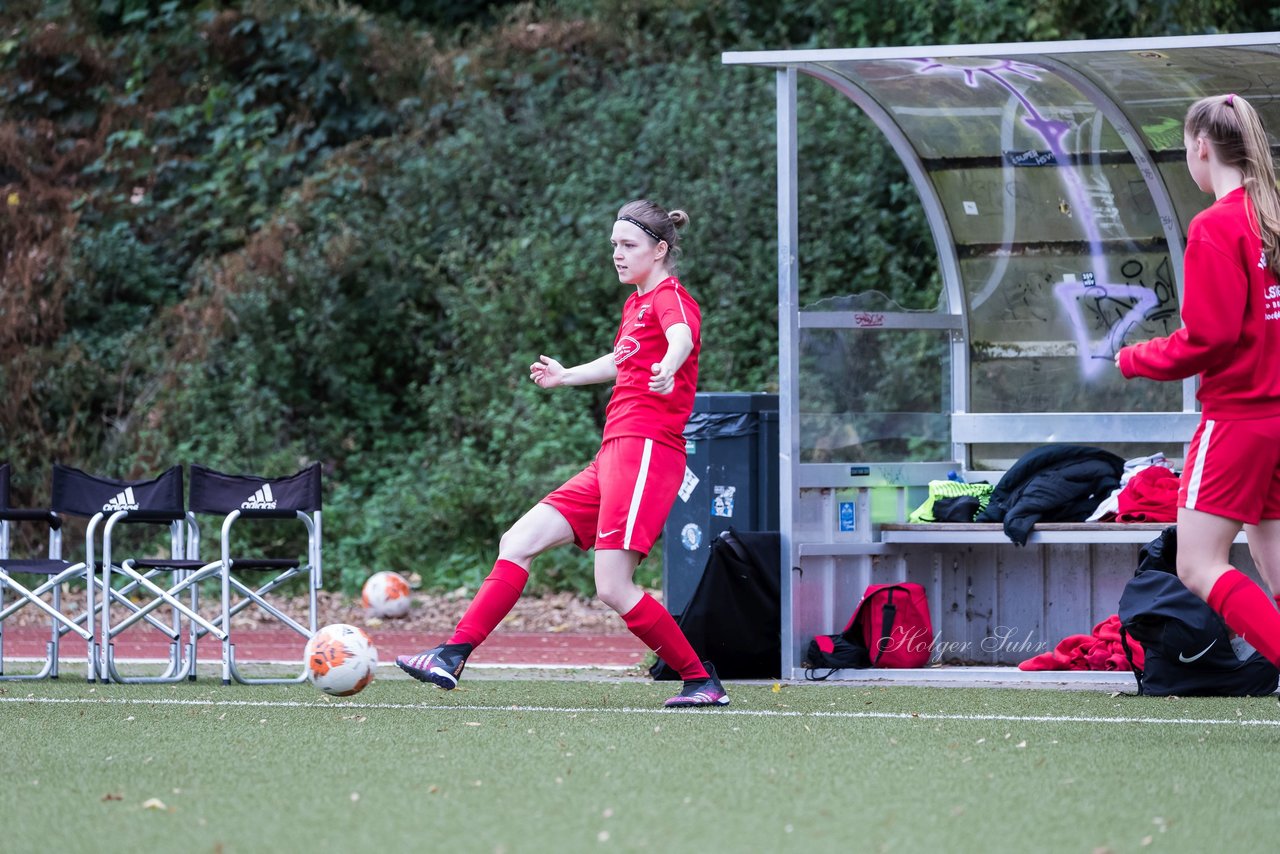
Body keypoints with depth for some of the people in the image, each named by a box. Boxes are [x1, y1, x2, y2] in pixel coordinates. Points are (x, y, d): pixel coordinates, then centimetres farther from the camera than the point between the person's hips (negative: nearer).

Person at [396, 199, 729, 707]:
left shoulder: (670, 298, -6)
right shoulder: (637, 303, 21)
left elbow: (682, 336, -32)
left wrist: (669, 367, -54)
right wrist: (566, 376, 55)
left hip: (646, 450, -9)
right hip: (614, 454, 9)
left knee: (613, 588, -16)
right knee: (518, 543, 3)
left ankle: (702, 681, -4)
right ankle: (452, 656, 3)